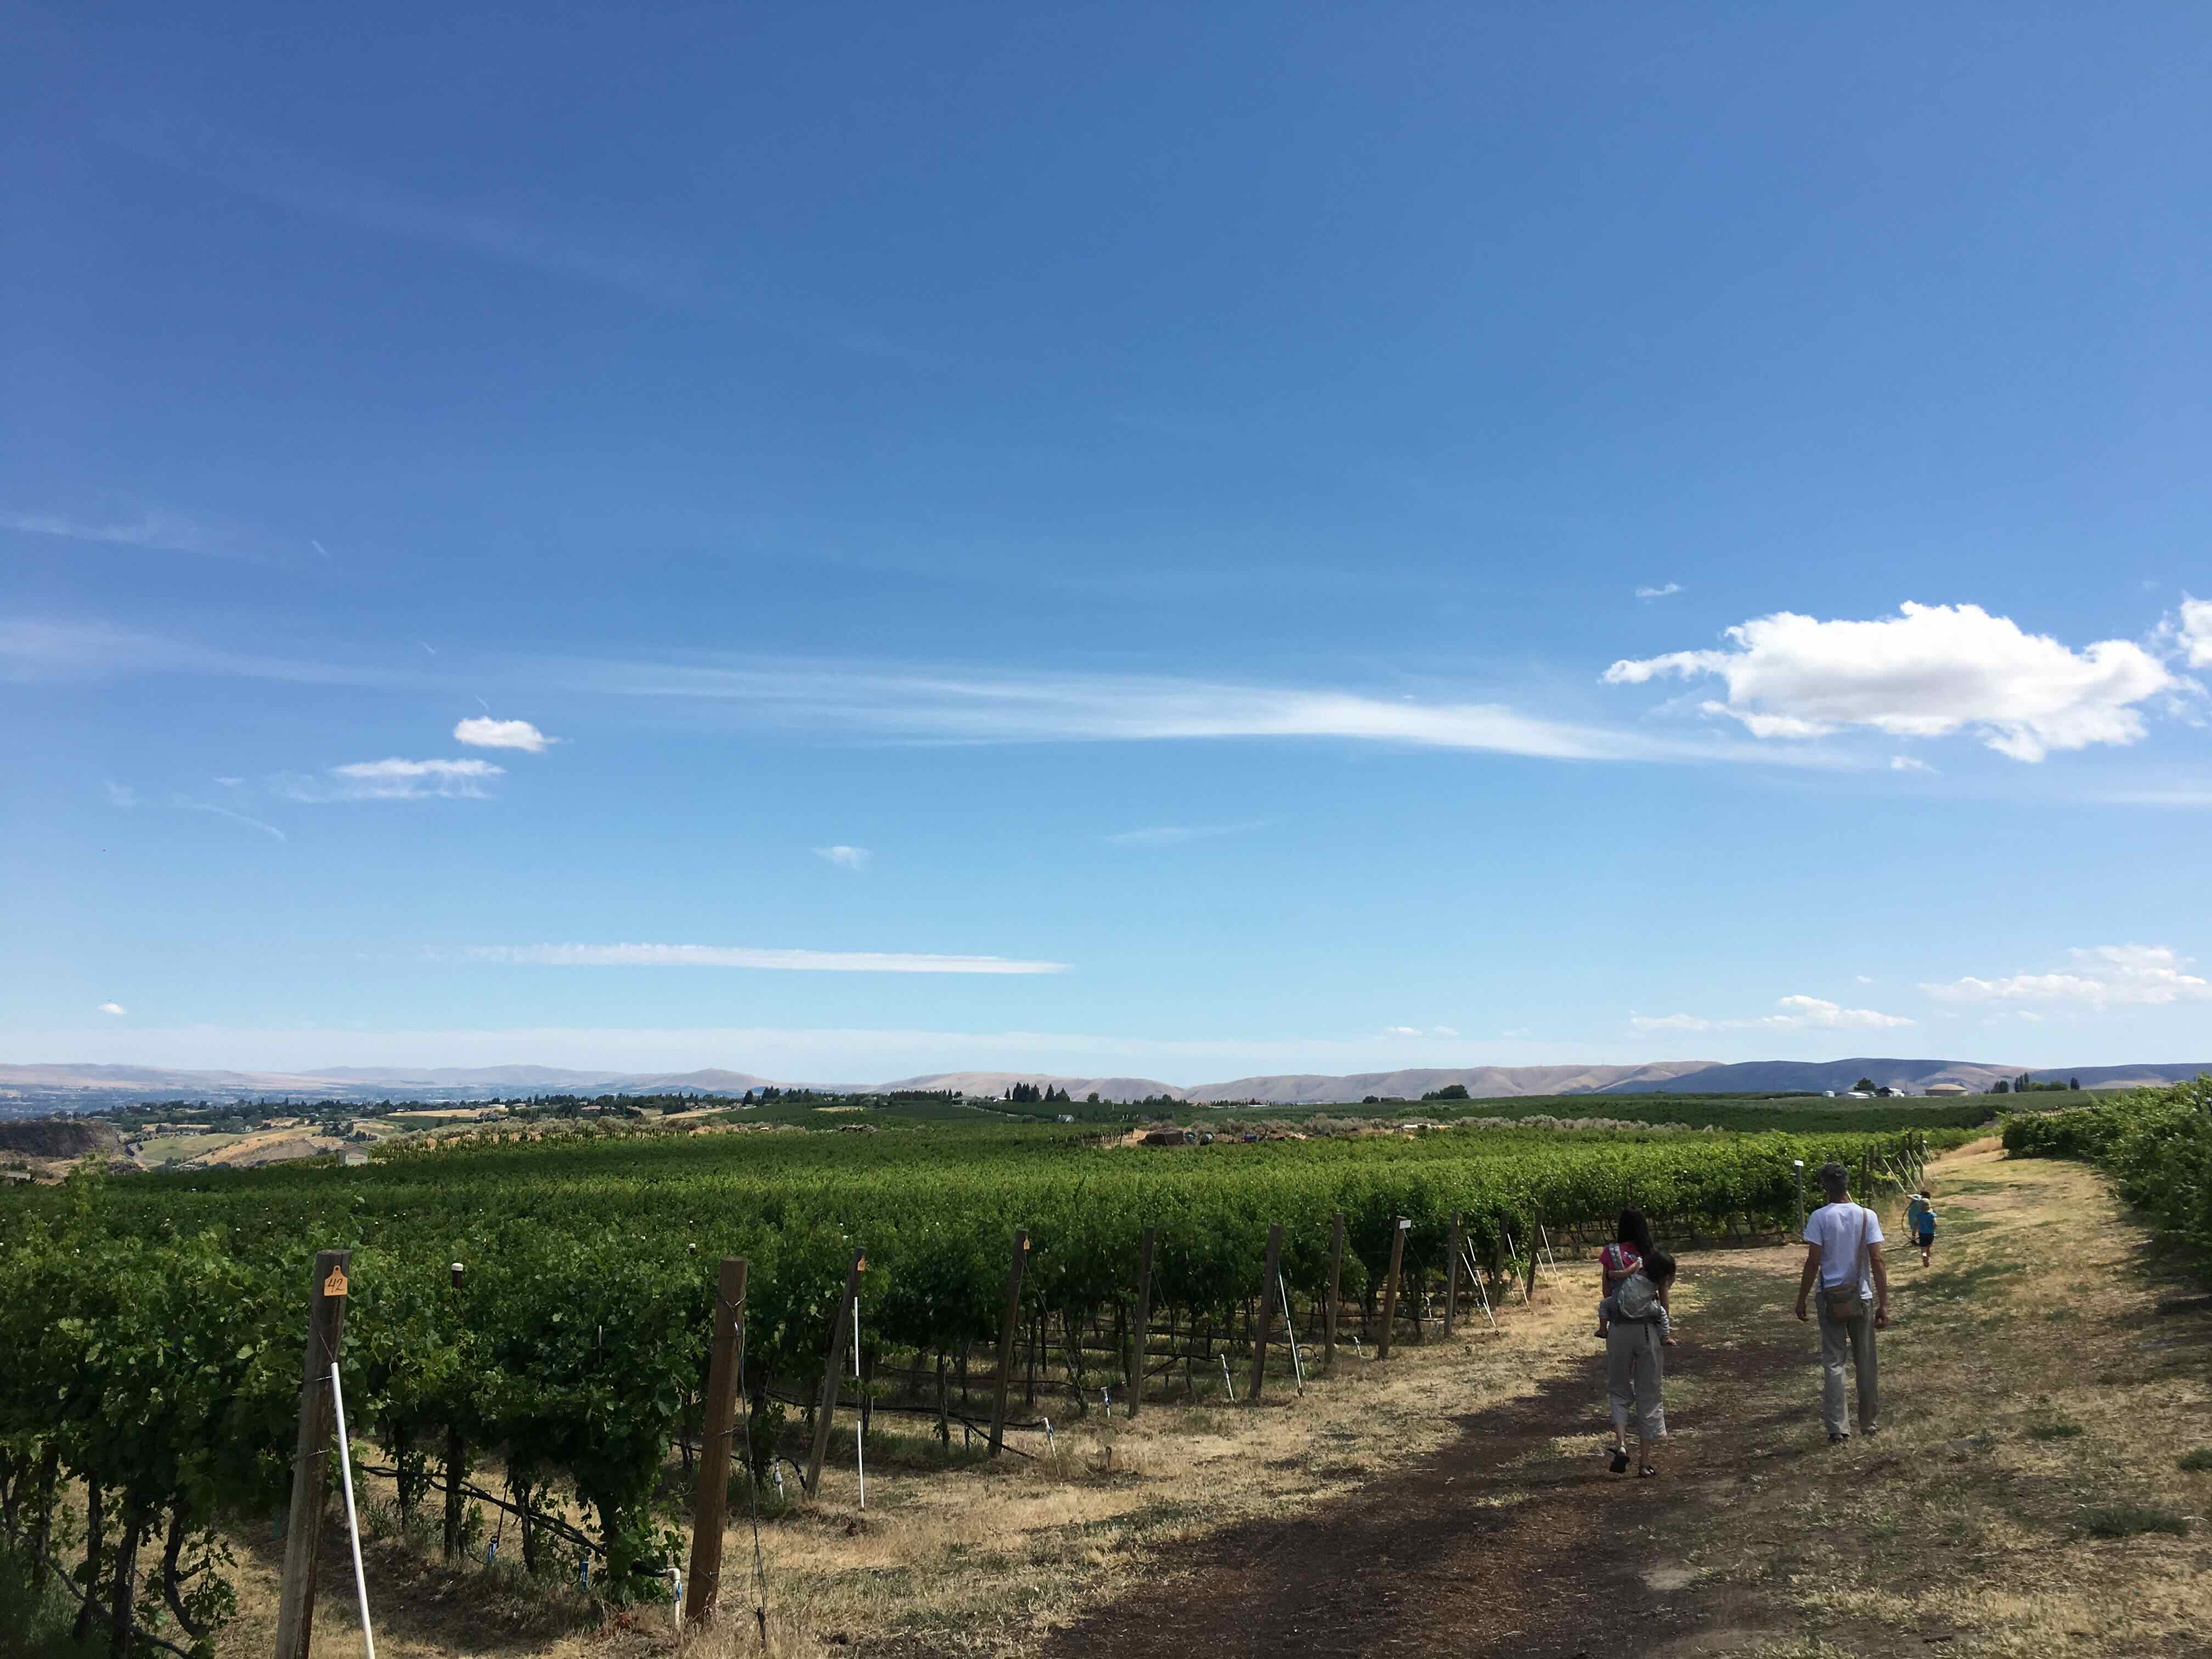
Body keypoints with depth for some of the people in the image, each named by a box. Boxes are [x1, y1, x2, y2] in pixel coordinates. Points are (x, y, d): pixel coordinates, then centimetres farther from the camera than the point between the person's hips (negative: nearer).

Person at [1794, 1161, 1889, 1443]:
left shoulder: (1819, 1217, -9)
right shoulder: (1868, 1216, -4)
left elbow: (1813, 1262, -10)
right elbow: (1877, 1261, -7)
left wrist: (1802, 1299, 0)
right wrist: (1884, 1304, -4)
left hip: (1831, 1298, -2)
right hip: (1862, 1298, 2)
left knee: (1833, 1362, 4)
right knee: (1865, 1363, 14)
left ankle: (1837, 1428, 0)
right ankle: (1869, 1422, 25)